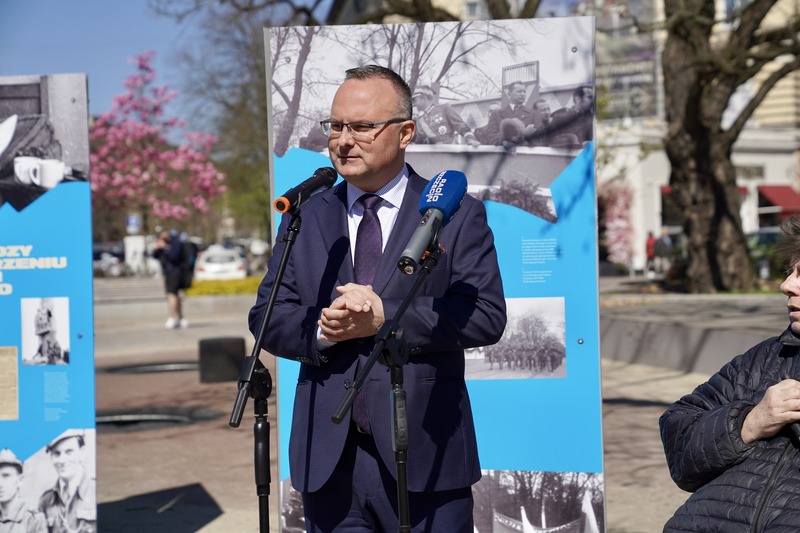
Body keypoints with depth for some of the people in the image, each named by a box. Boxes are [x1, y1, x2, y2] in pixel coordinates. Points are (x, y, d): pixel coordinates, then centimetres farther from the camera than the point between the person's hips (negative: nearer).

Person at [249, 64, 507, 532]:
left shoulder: (458, 215, 1)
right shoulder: (305, 217, 11)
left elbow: (487, 317, -9)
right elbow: (267, 317, 8)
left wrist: (385, 317, -16)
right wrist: (320, 328, -13)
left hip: (424, 457, -3)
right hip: (328, 459, 3)